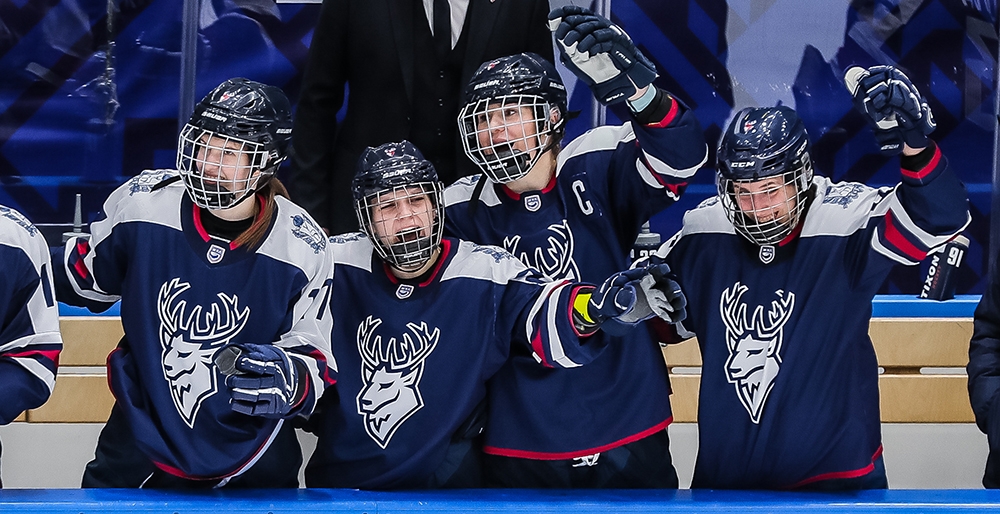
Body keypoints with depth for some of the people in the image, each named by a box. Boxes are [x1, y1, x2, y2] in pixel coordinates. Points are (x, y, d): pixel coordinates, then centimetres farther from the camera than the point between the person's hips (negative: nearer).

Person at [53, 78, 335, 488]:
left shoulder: (300, 248, -13)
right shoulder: (143, 203, -11)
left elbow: (315, 360, -8)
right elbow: (81, 278, 8)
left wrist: (288, 379, -29)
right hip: (141, 438, 1)